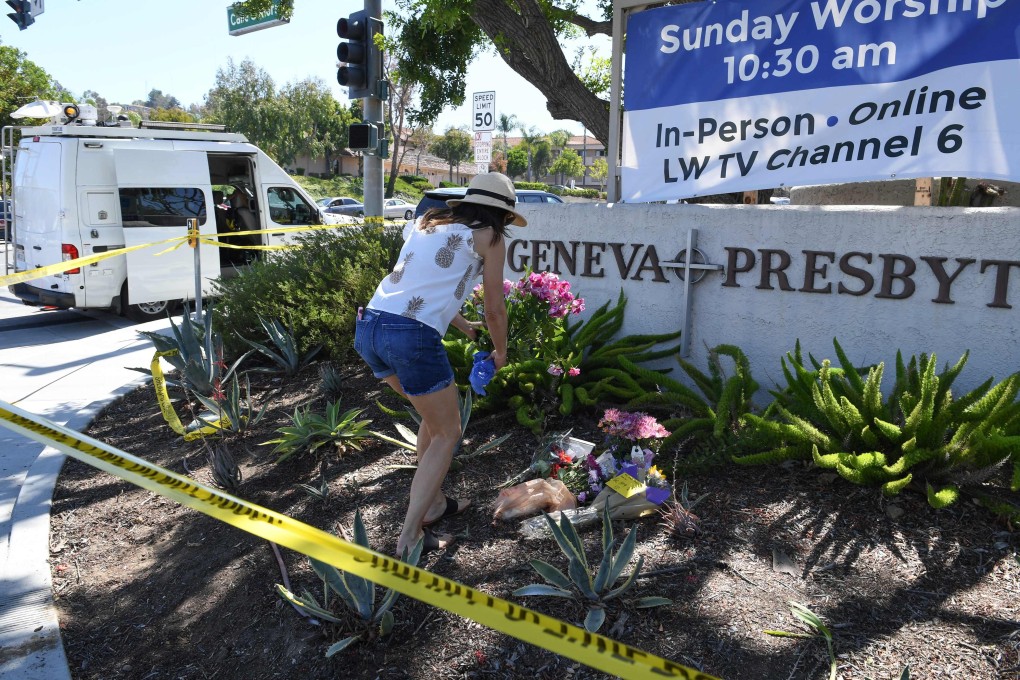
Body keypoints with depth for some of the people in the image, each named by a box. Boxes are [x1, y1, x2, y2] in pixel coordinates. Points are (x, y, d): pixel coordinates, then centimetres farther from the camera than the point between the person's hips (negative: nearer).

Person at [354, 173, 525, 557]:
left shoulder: (426, 223, 23)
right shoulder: (490, 238, 6)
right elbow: (495, 310, 11)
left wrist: (467, 329, 46)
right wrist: (500, 352, 31)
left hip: (368, 327, 7)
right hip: (412, 337, -7)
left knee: (435, 416, 27)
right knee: (447, 435, 11)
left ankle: (433, 504, 37)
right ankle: (409, 539, 8)